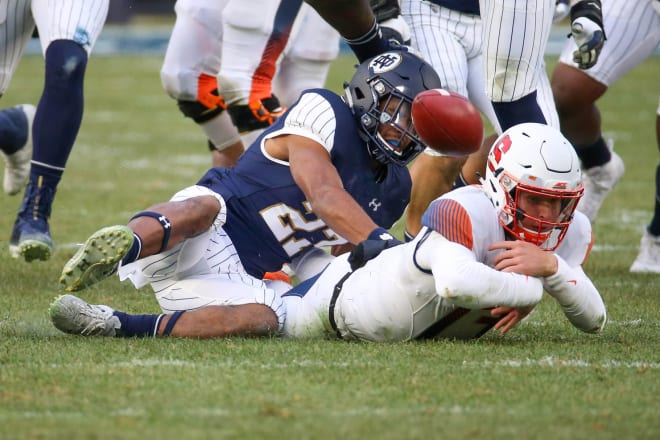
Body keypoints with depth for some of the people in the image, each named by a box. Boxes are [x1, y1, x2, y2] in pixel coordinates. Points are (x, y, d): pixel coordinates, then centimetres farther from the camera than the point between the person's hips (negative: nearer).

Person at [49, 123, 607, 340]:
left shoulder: (569, 232, -15)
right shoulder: (466, 213, -39)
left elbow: (595, 322, -14)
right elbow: (455, 281, -59)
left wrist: (550, 266, -32)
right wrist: (527, 289, -43)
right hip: (346, 296, -7)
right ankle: (116, 323, 15)